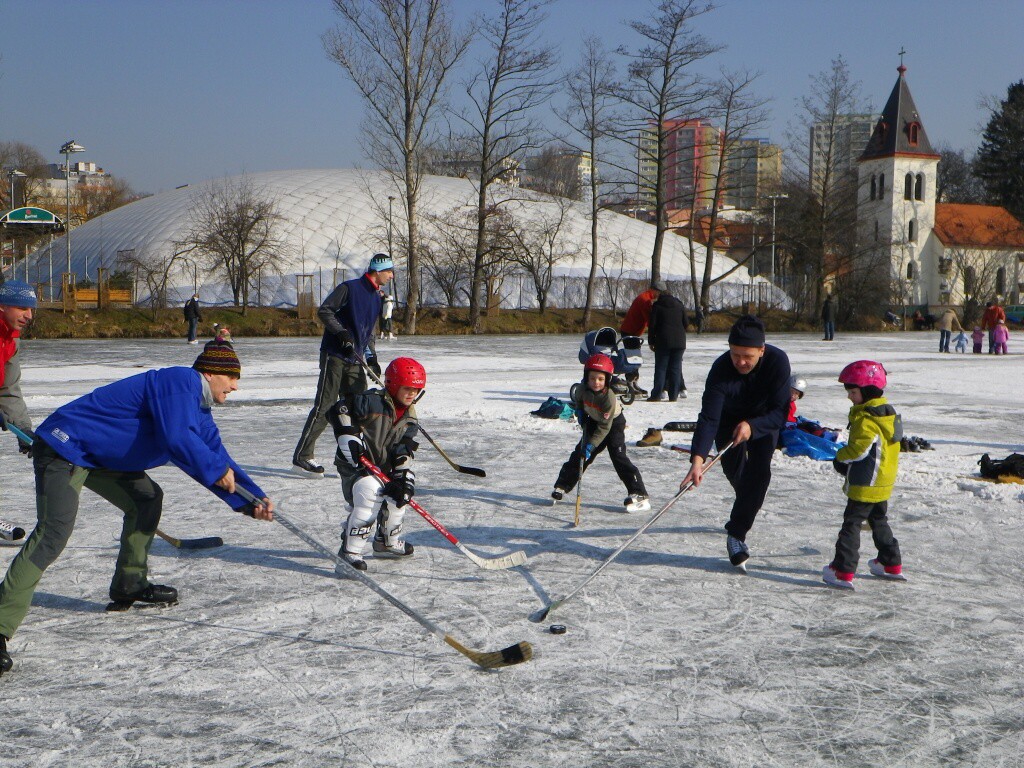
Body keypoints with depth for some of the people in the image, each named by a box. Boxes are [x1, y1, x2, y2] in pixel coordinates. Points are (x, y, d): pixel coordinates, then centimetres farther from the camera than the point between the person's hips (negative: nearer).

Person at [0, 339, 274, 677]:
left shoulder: (199, 408, 14)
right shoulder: (179, 381, -17)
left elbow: (217, 456, 16)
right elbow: (176, 439, -29)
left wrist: (252, 500, 7)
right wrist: (216, 468, -16)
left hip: (98, 453, 11)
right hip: (64, 447, -11)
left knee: (147, 499, 17)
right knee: (54, 532, -23)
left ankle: (129, 585, 27)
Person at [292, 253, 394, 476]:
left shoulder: (377, 298, 16)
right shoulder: (349, 288, -9)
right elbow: (323, 311, -12)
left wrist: (371, 357, 12)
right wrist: (341, 332, -22)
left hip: (355, 359, 8)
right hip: (334, 355, -8)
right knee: (325, 406, -10)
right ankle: (301, 457, -5)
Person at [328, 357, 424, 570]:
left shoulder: (409, 418, 4)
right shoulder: (373, 402, -20)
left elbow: (405, 451, 0)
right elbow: (338, 409, -23)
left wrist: (404, 476, -15)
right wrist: (348, 437, -29)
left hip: (383, 468, 9)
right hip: (355, 463, -9)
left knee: (399, 496, 13)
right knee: (371, 495, -29)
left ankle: (387, 542, 35)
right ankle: (350, 550, -24)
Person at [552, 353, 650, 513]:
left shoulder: (609, 398, -34)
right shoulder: (583, 389, -20)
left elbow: (604, 427, -32)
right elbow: (578, 401, 8)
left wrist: (591, 445, -35)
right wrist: (580, 413, -5)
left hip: (614, 423, -6)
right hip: (594, 421, 6)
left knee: (618, 456, -18)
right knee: (580, 452, 5)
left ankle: (639, 495, -19)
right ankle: (562, 485, 19)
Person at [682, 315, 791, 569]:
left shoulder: (778, 361, -33)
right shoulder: (721, 370, -35)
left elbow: (780, 412, -29)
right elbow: (708, 418, -41)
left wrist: (751, 426, -44)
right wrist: (697, 458, -53)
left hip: (763, 421, 0)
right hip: (729, 420, 0)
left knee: (759, 472, -16)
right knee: (734, 470, 3)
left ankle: (737, 533, -11)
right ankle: (748, 508, 38)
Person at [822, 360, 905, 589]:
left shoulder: (866, 418, -21)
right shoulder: (888, 413, 11)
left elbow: (859, 448, -26)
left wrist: (840, 458, -7)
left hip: (865, 485, -10)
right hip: (883, 484, 10)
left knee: (851, 523, -6)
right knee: (879, 521, 23)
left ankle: (843, 571, -8)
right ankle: (892, 565, 31)